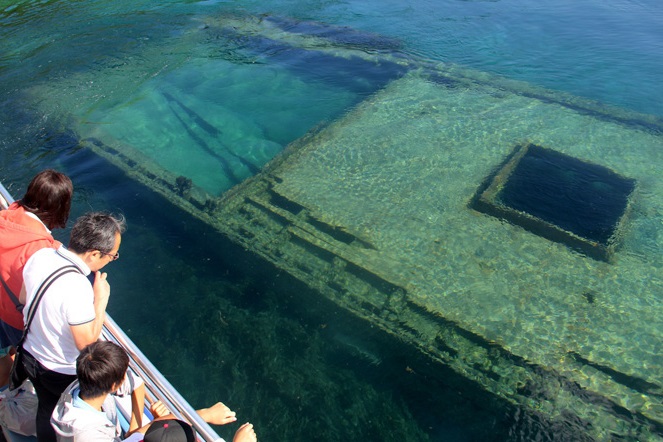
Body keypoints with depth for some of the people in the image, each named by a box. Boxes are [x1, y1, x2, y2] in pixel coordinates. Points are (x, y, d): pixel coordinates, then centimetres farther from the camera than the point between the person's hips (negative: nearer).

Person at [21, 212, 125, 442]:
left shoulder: (39, 256, -16)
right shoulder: (78, 288, -38)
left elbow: (24, 300, 2)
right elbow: (87, 343, -28)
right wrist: (101, 299, -25)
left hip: (30, 355, 7)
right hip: (64, 373, -6)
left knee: (46, 409, 31)